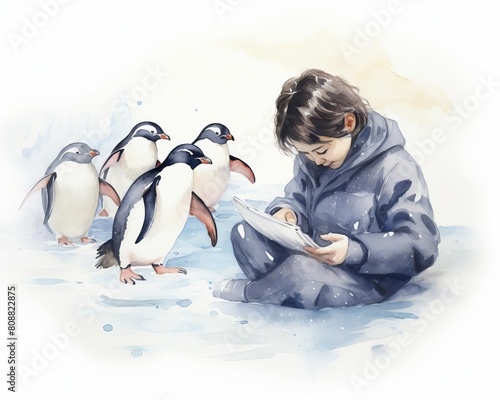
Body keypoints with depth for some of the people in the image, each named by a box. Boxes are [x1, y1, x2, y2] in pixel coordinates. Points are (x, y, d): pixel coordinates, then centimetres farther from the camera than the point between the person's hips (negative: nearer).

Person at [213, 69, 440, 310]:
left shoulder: (395, 171, -20)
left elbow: (422, 246, -22)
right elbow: (298, 197, 13)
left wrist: (354, 250, -34)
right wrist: (285, 211, -13)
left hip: (365, 277, -6)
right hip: (313, 256, 7)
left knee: (299, 269, -33)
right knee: (244, 234, -7)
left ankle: (249, 291, -4)